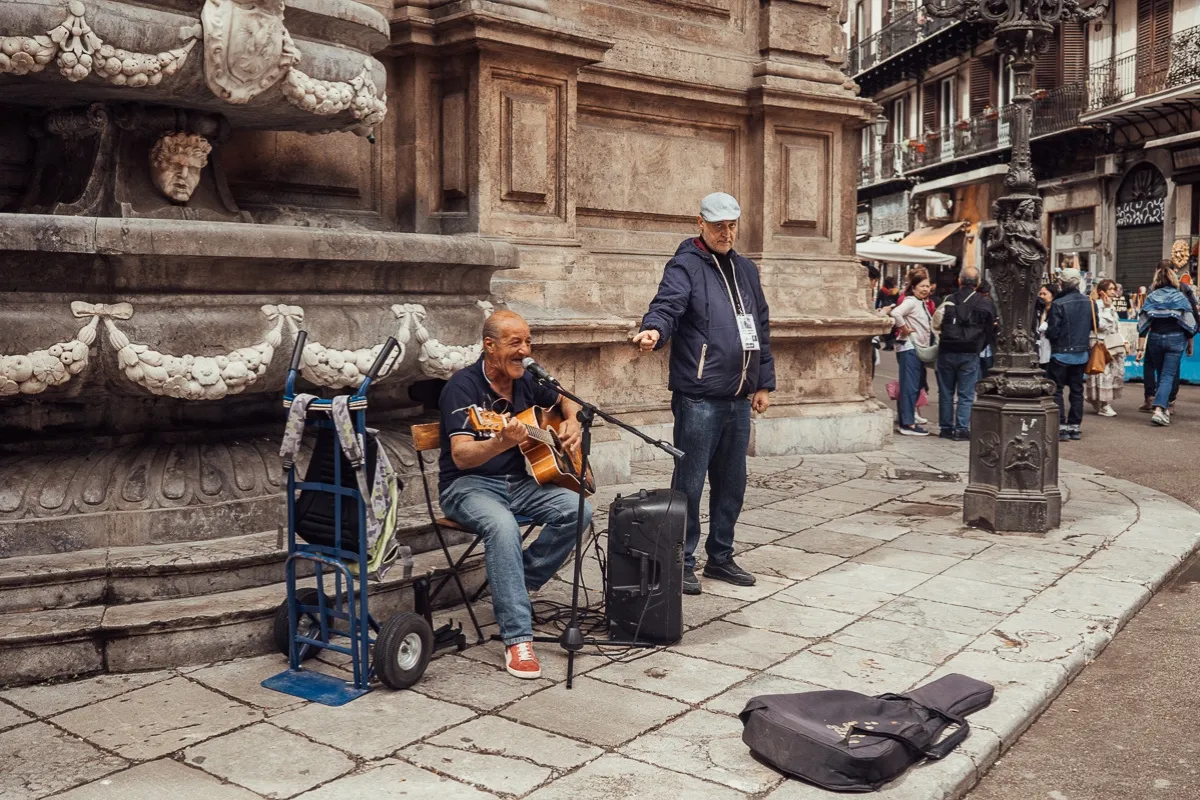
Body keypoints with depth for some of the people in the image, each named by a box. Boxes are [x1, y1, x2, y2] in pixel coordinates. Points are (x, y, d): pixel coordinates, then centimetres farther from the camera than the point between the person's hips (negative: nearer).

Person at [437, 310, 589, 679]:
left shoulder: (527, 380, 6)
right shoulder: (464, 386, -14)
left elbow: (566, 401, 27)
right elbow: (461, 456, -25)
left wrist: (573, 423, 5)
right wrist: (501, 443, -44)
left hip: (519, 482, 6)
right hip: (469, 485, -6)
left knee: (578, 510, -20)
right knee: (503, 526, -38)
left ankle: (516, 587, -4)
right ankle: (517, 638, -34)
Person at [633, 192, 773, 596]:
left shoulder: (746, 269, 17)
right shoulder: (686, 266, -4)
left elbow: (761, 328, 21)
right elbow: (666, 307, -21)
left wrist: (763, 383, 18)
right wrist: (654, 330, -44)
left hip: (739, 399, 7)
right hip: (699, 398, -7)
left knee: (732, 482, 14)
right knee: (690, 483, -2)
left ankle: (720, 557, 28)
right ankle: (682, 562, 10)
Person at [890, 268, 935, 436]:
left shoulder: (923, 303, 17)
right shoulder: (910, 301, -12)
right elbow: (895, 313, -31)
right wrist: (904, 329, -19)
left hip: (919, 349, 10)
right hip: (909, 348, -10)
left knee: (917, 385, 12)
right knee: (910, 386, -8)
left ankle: (906, 421, 19)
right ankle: (908, 424, -6)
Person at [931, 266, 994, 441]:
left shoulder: (948, 301, -4)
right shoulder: (985, 304, -5)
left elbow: (936, 324, 0)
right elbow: (990, 328, 2)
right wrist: (979, 347, 14)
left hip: (947, 352, 1)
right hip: (970, 354, -1)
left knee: (946, 392, 12)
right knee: (966, 394, 5)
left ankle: (946, 428, 17)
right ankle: (961, 429, 1)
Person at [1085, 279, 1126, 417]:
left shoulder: (1112, 305, 18)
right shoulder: (1097, 305, -10)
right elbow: (1102, 325, -20)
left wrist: (1123, 341, 18)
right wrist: (1107, 308, -19)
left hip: (1114, 343, 9)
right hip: (1102, 344, -9)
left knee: (1116, 373, 8)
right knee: (1104, 373, -8)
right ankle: (1104, 405, -3)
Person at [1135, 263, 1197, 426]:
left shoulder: (1151, 297, 1)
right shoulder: (1180, 297, -2)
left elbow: (1143, 324, -2)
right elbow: (1189, 323, -1)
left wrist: (1140, 348, 1)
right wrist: (1190, 345, 11)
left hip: (1155, 339, 2)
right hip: (1176, 339, -2)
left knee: (1161, 374, 18)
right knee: (1168, 376, -4)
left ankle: (1165, 408, 26)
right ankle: (1159, 410, -19)